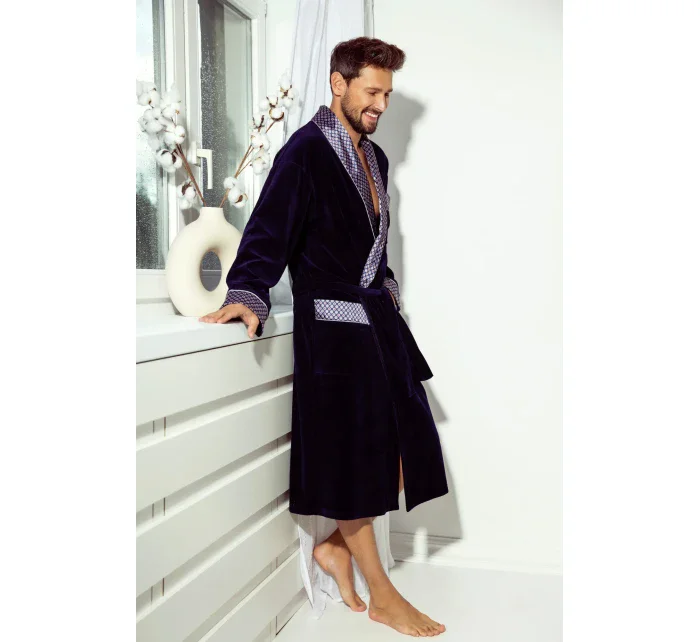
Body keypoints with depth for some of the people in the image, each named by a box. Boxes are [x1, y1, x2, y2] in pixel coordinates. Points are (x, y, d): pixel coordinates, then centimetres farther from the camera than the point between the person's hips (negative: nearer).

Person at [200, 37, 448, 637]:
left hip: (379, 318, 9)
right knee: (351, 459, 1)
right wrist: (248, 295, -29)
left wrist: (386, 289, 13)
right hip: (333, 323, -8)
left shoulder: (375, 157, 17)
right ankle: (381, 594, 17)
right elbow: (269, 232, -16)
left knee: (406, 450, 8)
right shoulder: (305, 151, -8)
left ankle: (336, 546, 27)